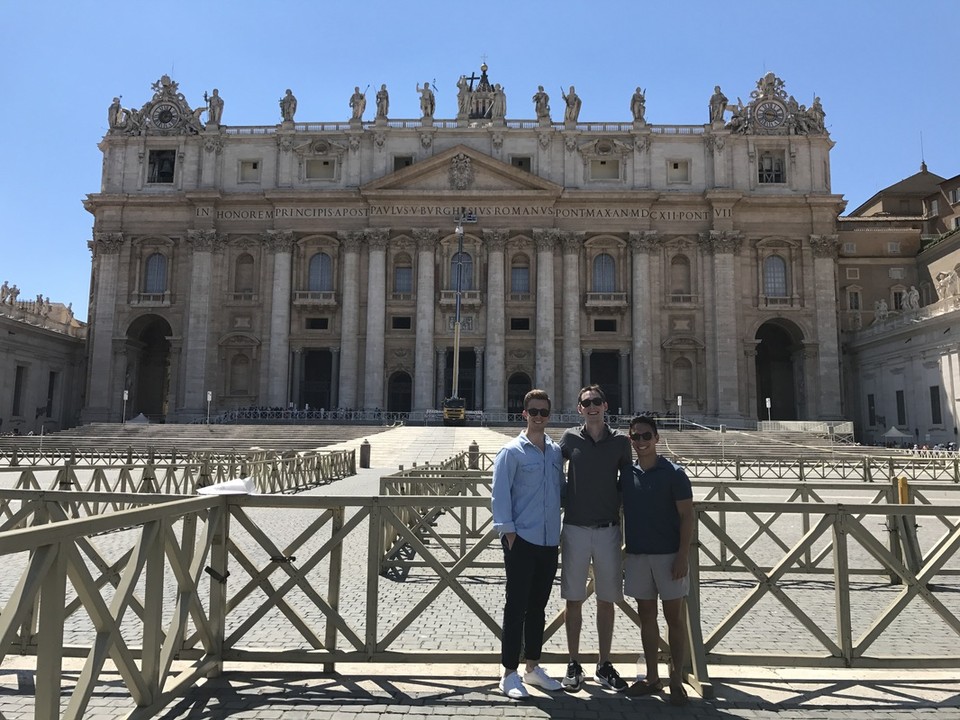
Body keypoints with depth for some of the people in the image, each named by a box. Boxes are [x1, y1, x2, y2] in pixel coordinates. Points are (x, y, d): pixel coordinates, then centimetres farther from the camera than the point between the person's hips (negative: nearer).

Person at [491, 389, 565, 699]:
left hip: (550, 541, 5)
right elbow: (500, 495, -10)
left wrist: (564, 527, 9)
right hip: (521, 540, -5)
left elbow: (562, 489, 16)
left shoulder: (556, 452, 9)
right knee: (516, 607, 1)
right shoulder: (512, 451, -6)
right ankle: (510, 673, 13)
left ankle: (532, 667, 29)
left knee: (538, 606, 16)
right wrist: (508, 533, -14)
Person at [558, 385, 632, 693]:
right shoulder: (569, 438, 0)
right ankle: (574, 665, 19)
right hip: (575, 528, -1)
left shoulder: (620, 442, 3)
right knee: (574, 599, 6)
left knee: (606, 600, 10)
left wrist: (626, 527, 6)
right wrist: (561, 504, 2)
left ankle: (604, 665, 24)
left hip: (608, 529, 1)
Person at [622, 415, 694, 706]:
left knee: (674, 617, 5)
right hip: (636, 556, 4)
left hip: (668, 555, -4)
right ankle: (652, 678, 23)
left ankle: (677, 680, 16)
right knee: (646, 616, 12)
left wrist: (683, 556, -14)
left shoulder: (673, 473, -6)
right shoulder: (627, 474, 5)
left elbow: (686, 515, -7)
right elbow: (619, 512, 11)